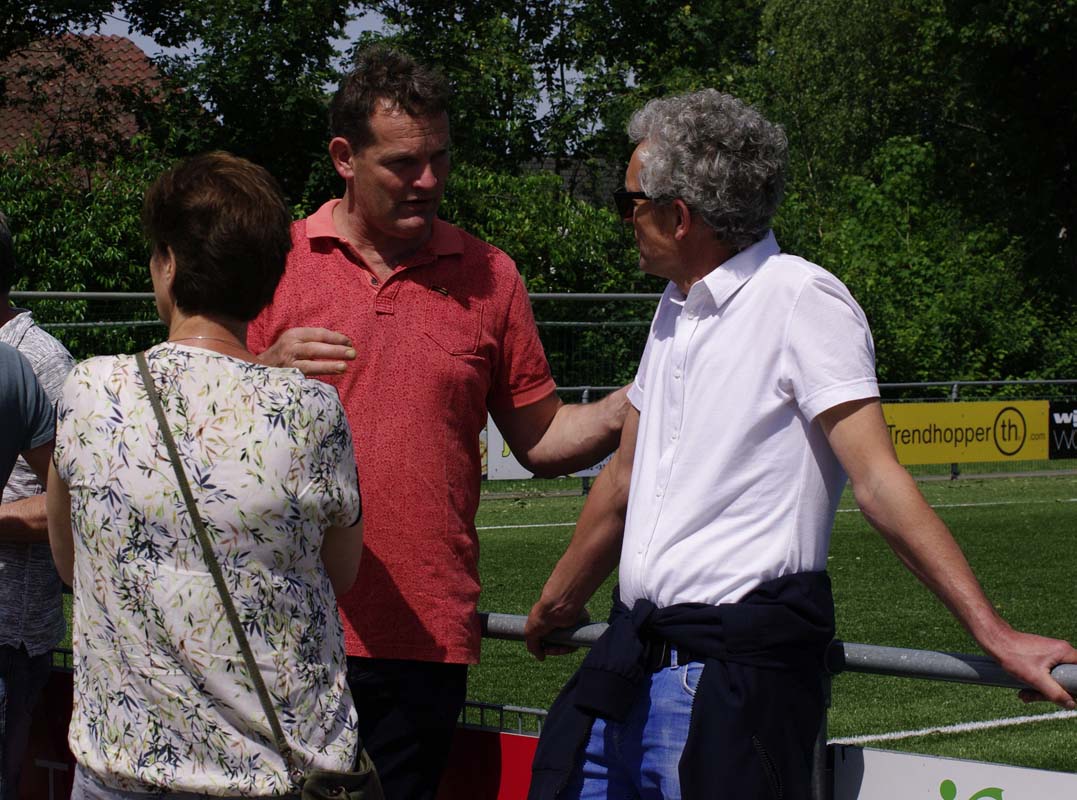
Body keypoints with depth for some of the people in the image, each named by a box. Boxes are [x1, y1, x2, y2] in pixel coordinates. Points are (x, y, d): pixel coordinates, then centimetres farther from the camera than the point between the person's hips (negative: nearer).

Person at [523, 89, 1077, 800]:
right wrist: (557, 604, 35)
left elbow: (877, 480, -16)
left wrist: (994, 634, -23)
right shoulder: (676, 309, 15)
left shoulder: (799, 299, -10)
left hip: (737, 674, -8)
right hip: (631, 655, 8)